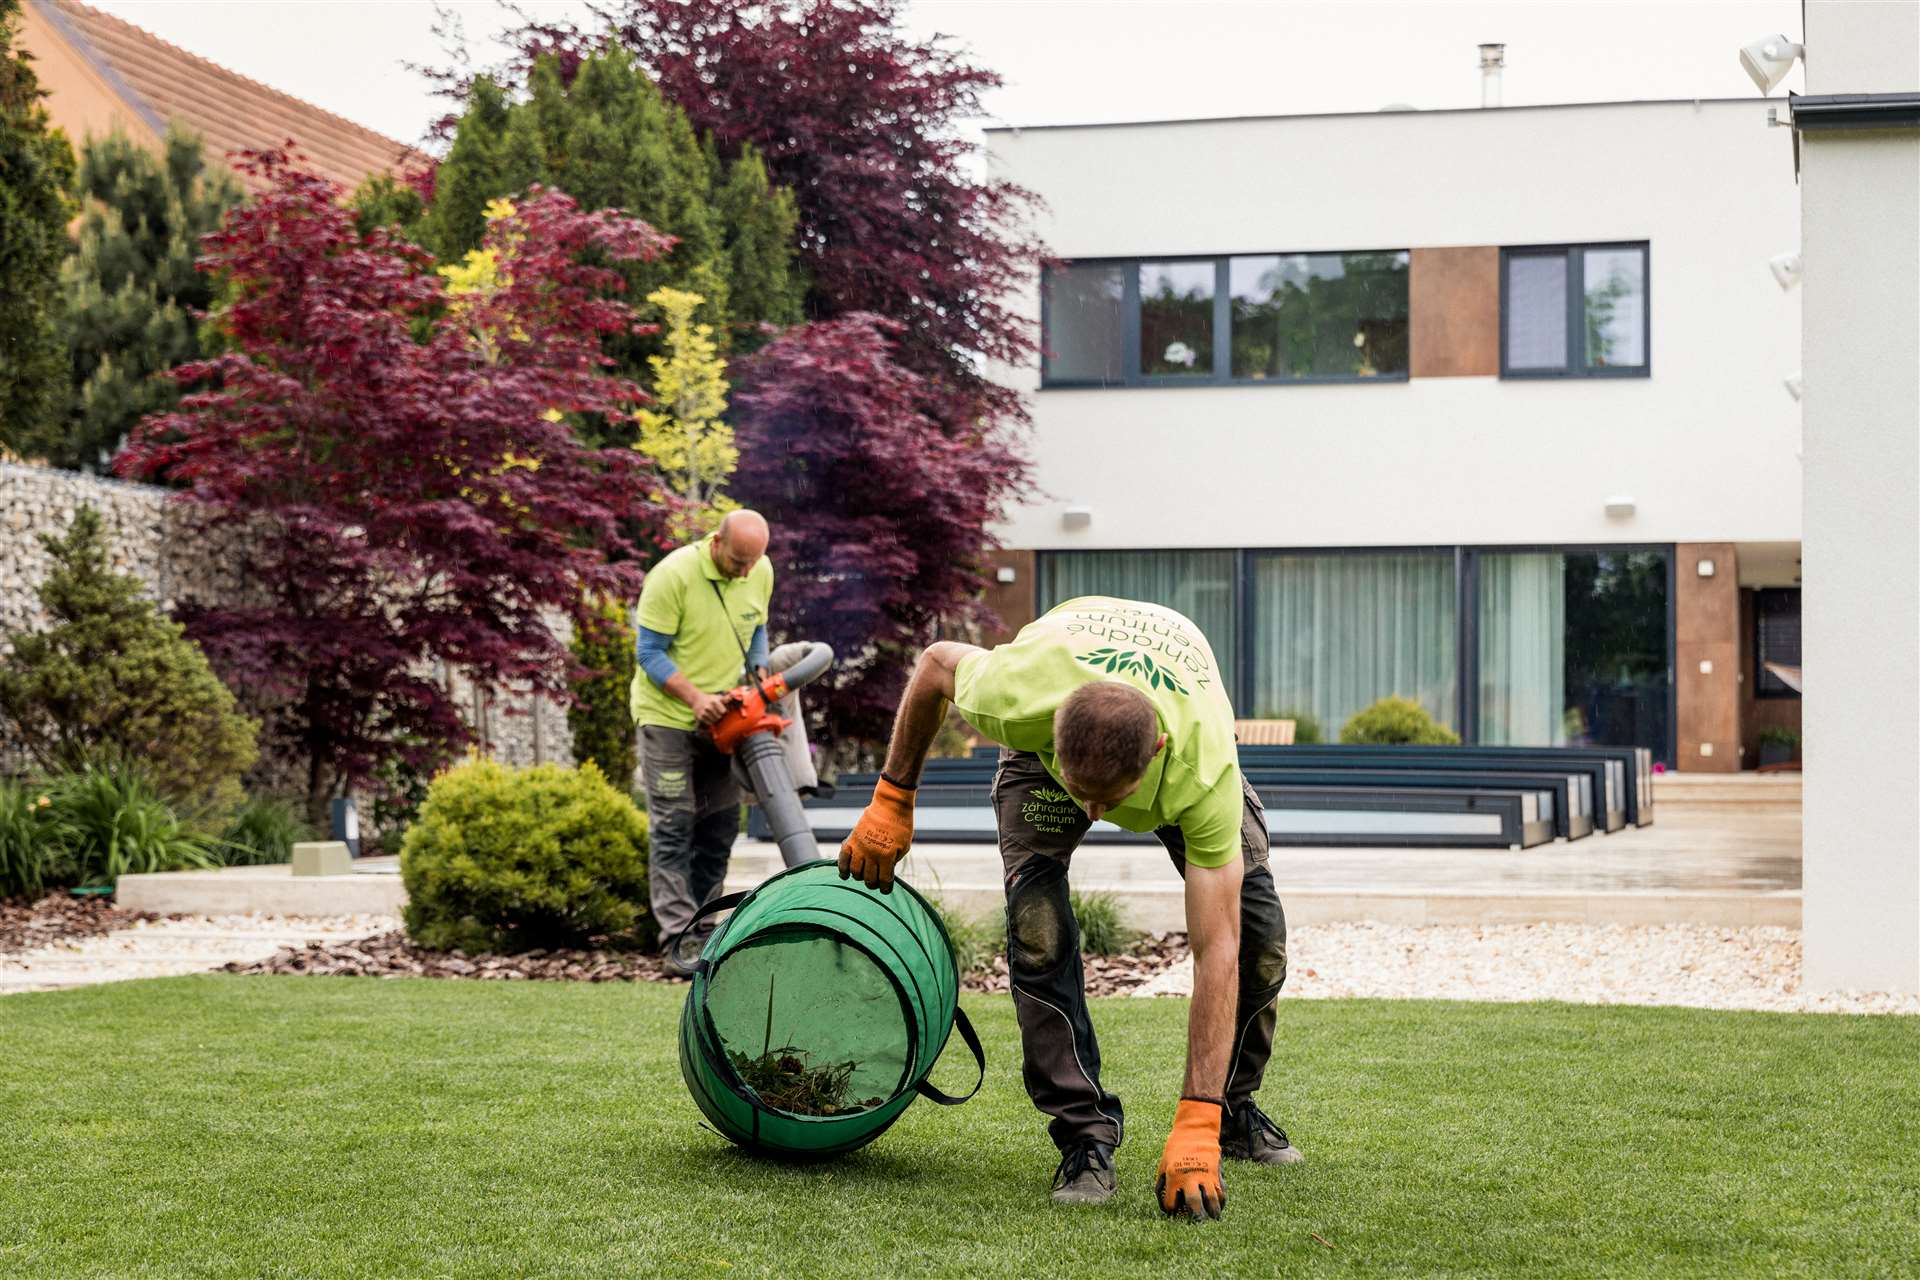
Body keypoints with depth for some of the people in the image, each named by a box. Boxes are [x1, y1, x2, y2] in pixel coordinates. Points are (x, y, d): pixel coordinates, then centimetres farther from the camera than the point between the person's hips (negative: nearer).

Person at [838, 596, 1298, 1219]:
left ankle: (1233, 1107, 16)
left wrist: (1196, 1128, -47)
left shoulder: (1205, 768, -46)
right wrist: (891, 800, -12)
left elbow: (1216, 950, -44)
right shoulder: (1016, 697, -45)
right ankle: (1085, 1133, -11)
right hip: (1045, 728, 0)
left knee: (1256, 925, -10)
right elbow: (937, 662, -19)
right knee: (1036, 918, -23)